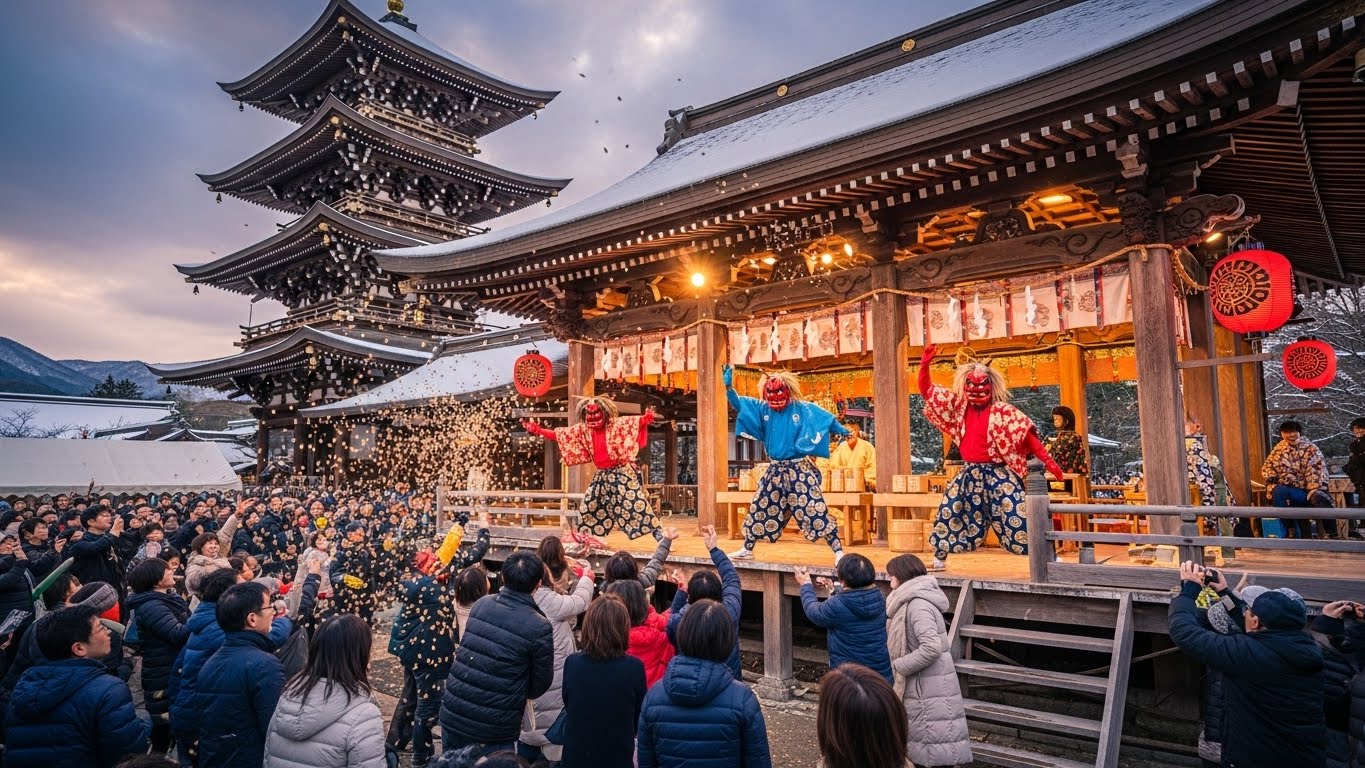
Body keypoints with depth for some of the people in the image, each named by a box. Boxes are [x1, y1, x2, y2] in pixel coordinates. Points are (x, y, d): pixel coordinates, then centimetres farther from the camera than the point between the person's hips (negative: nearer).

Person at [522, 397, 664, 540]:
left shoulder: (616, 424, -11)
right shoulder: (583, 430, 4)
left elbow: (635, 422, -25)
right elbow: (559, 434, 8)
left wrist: (646, 420, -47)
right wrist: (538, 430, 1)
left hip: (622, 473, -6)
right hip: (602, 476, 6)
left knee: (636, 503, -12)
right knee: (589, 507, 10)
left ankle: (658, 535, -9)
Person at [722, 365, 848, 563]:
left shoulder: (803, 408, -7)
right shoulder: (762, 409, 2)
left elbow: (826, 419, -3)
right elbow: (739, 404, 1)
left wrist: (843, 431, -13)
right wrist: (729, 386, -14)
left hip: (799, 470, -5)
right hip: (775, 471, 5)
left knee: (816, 511, -10)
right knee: (758, 510, 12)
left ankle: (838, 552, -3)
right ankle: (747, 550, 28)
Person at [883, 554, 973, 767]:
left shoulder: (917, 604, -19)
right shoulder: (911, 601, 12)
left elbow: (931, 648, -28)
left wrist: (897, 666, -19)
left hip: (928, 687, -10)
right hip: (920, 685, 10)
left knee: (936, 751, -2)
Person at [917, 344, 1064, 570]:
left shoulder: (1002, 411, -9)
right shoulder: (958, 406, 3)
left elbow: (1027, 434, -11)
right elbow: (927, 391, 4)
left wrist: (1047, 460, -18)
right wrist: (925, 365, -8)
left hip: (997, 474, -4)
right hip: (969, 475, 5)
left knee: (1017, 517, -8)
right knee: (949, 514, 10)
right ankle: (939, 559, 25)